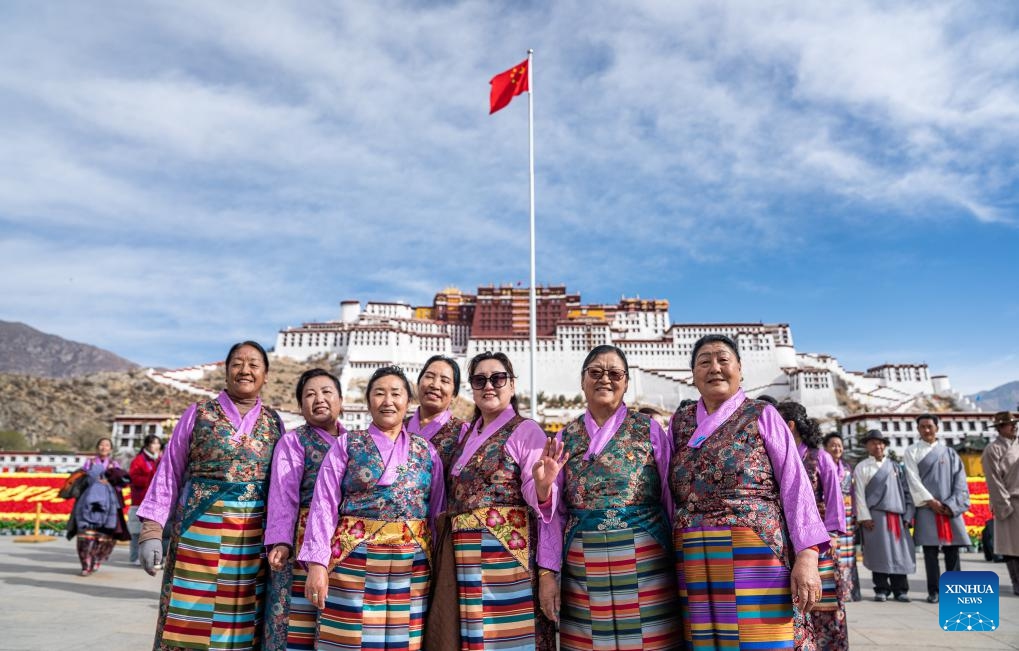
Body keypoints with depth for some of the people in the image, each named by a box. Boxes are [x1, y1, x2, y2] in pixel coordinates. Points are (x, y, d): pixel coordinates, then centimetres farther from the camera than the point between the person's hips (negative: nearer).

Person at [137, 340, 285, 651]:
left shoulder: (273, 422, 8)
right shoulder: (198, 414, 4)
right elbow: (169, 473, 4)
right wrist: (152, 529, -4)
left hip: (253, 536, 2)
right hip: (199, 528, -1)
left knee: (243, 620, 6)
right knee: (191, 616, 1)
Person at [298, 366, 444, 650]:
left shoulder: (426, 451, 10)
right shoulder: (347, 444, 4)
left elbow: (438, 512, 10)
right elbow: (324, 505, -1)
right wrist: (317, 563, -9)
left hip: (412, 565, 2)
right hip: (355, 561, -2)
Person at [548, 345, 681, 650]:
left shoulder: (649, 428, 3)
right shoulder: (566, 437, 8)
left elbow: (672, 497, 4)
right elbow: (558, 510, 9)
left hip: (645, 559, -1)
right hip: (582, 564, 2)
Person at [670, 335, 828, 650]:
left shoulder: (761, 415, 2)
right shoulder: (680, 422, 11)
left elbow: (795, 486, -3)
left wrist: (807, 556, -12)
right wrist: (676, 548, 10)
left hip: (758, 559, -3)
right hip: (697, 565, 3)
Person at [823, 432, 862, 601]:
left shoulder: (847, 467, 15)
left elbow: (852, 491, 16)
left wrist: (854, 512, 10)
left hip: (846, 513, 5)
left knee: (847, 552, 6)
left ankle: (846, 589, 14)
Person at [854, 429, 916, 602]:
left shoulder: (895, 466, 14)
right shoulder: (862, 467, 5)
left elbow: (906, 491, 11)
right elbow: (859, 494, -1)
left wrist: (908, 515, 2)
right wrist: (864, 517, -9)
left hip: (897, 515, 3)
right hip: (876, 515, -3)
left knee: (900, 552, 2)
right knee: (880, 552, -3)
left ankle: (900, 589, 11)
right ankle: (881, 589, 4)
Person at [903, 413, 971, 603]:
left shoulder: (950, 452, 13)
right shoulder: (912, 452, 6)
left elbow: (960, 480, 6)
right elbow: (913, 480, -1)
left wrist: (951, 505, -7)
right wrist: (930, 501, -11)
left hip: (950, 508, 2)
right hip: (927, 507, -2)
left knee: (952, 549, 1)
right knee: (930, 550, -2)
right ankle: (933, 591, 4)